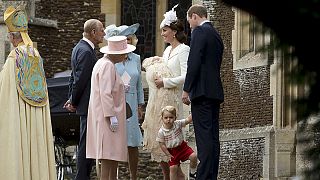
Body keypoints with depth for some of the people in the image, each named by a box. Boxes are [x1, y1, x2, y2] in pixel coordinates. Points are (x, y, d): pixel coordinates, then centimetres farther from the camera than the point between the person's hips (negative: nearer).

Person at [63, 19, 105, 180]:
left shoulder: (79, 48, 15)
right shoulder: (86, 51, -18)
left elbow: (74, 77, 20)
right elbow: (80, 80, -19)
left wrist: (71, 99, 16)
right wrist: (74, 102, -8)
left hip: (85, 105, 11)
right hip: (88, 105, -11)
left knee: (85, 143, 14)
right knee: (86, 144, -7)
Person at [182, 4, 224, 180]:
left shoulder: (199, 32, -6)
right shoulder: (216, 35, 21)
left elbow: (194, 62, -15)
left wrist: (186, 90, -13)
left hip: (202, 91, -9)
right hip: (215, 91, 9)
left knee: (204, 137, -12)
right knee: (213, 136, 8)